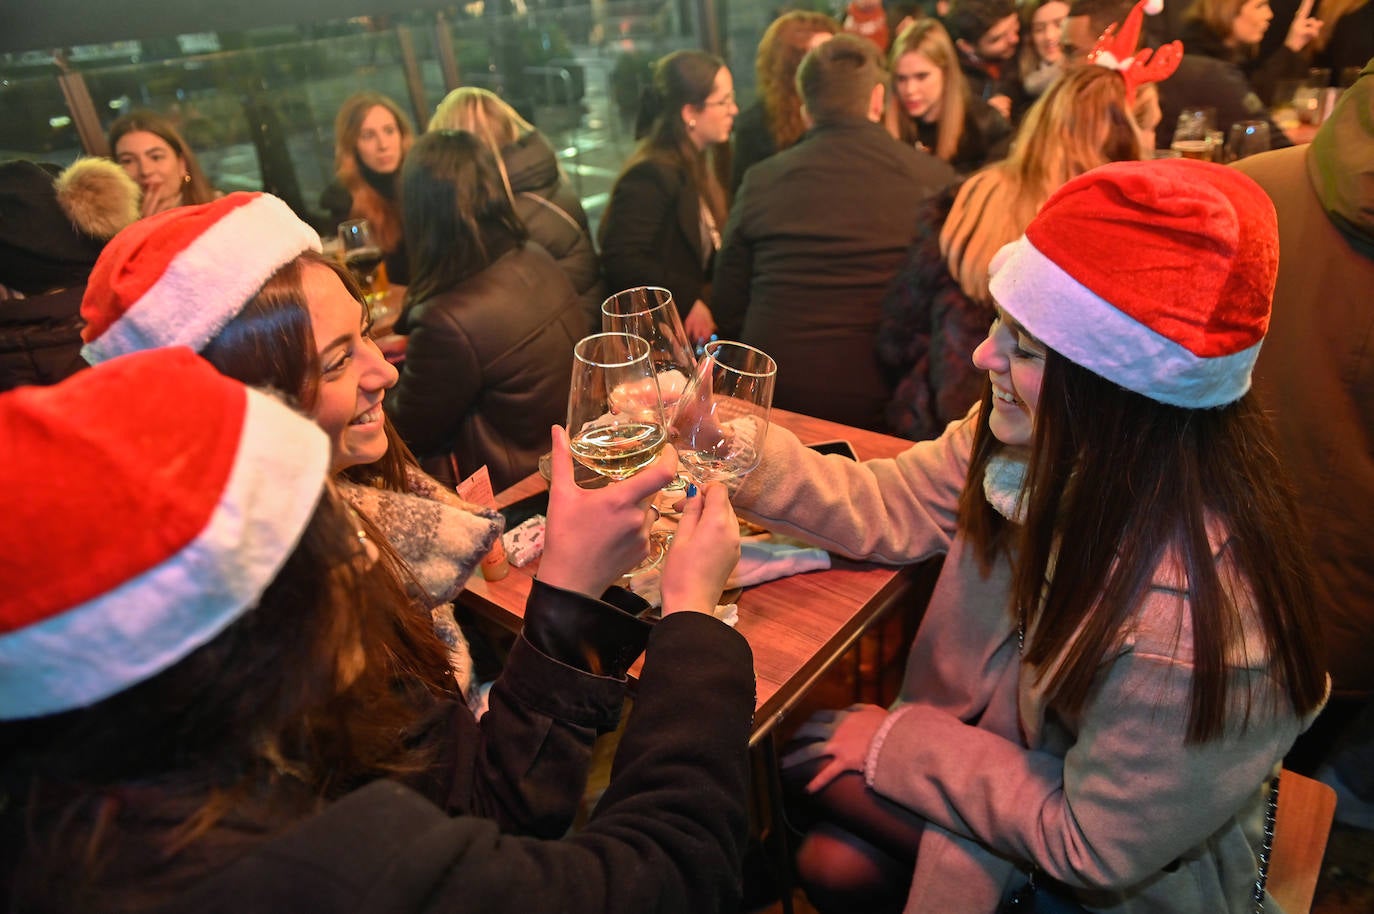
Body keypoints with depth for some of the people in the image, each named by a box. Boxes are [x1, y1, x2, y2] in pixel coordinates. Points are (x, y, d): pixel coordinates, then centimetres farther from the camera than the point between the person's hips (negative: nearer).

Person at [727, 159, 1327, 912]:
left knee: (816, 764, -8)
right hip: (1024, 741, 4)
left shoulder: (1187, 620, -38)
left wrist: (896, 744, -19)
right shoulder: (1035, 439, -21)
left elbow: (1094, 847, -25)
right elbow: (892, 509, -9)